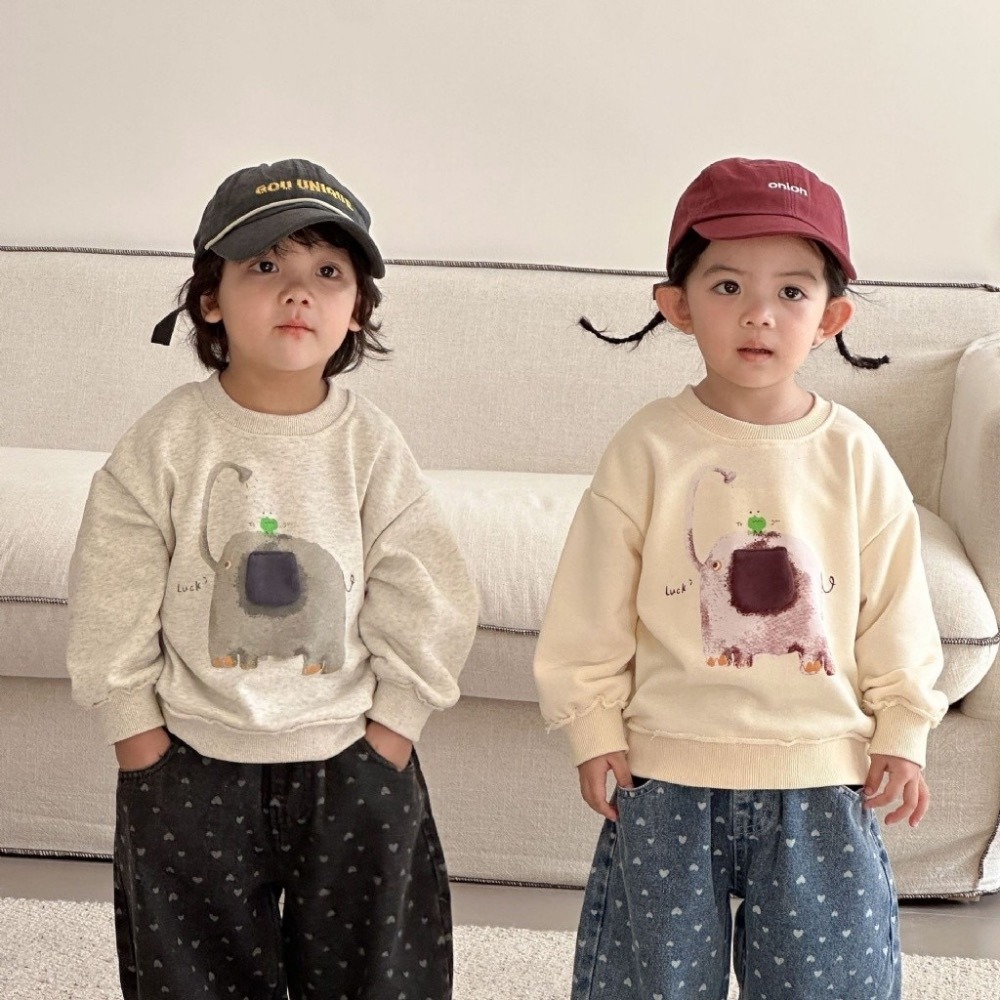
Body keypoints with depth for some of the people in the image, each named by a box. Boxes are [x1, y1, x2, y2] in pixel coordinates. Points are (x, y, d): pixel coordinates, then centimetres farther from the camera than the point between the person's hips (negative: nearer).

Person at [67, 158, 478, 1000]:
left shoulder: (372, 446, -7)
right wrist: (154, 770, -6)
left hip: (353, 767, 1)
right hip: (192, 770, 0)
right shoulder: (166, 443, -10)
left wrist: (379, 757, -6)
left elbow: (426, 615, -4)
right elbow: (112, 622, -6)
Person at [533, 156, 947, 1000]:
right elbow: (592, 608, -4)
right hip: (669, 773, -1)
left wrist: (901, 732, 3)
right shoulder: (649, 449, -9)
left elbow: (895, 610, 3)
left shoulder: (856, 457, -4)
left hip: (821, 774, 1)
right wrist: (593, 725, -3)